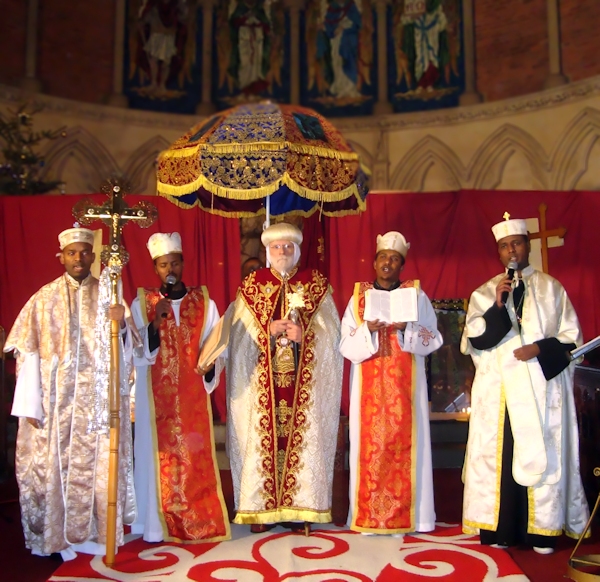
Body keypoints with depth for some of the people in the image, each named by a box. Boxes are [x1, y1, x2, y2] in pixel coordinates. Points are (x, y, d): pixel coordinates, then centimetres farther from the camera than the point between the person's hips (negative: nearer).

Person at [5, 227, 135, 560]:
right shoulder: (44, 299, 3)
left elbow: (124, 351, 3)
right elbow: (28, 353, -2)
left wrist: (120, 326, -17)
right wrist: (30, 404, -9)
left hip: (99, 401, 1)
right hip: (56, 401, -1)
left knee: (98, 467, 3)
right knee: (55, 467, 2)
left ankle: (97, 532, 17)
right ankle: (55, 537, 16)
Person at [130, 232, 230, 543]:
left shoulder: (203, 302, 5)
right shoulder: (142, 303, 2)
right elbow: (137, 351, -4)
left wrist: (209, 369, -11)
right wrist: (155, 322, -19)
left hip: (193, 394, 1)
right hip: (157, 396, -1)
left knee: (196, 455, 2)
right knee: (161, 455, 0)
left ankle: (200, 522, 12)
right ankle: (161, 524, 11)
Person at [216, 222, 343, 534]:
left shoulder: (317, 284, 8)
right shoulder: (252, 284, 9)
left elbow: (329, 329, 1)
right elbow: (240, 332, 2)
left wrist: (304, 333, -17)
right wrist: (268, 330, -15)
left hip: (305, 381, 0)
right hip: (262, 381, 0)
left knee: (302, 438, 0)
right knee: (262, 438, 0)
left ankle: (299, 508, 10)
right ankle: (262, 508, 10)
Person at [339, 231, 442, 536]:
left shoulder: (417, 294, 5)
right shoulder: (358, 296, 6)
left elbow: (433, 339, 0)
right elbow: (346, 346, 1)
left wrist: (405, 328, -17)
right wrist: (369, 329, -17)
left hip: (404, 385, 0)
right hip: (368, 386, 1)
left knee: (402, 444, -1)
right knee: (369, 445, 0)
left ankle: (402, 516, 8)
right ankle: (368, 516, 8)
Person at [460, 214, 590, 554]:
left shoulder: (552, 288, 9)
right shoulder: (485, 293, 9)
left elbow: (572, 337, 5)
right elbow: (473, 340, -1)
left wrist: (540, 349, -11)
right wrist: (498, 306, -13)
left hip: (542, 389, 0)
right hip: (498, 390, 1)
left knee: (543, 456, -1)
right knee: (498, 456, -1)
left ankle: (542, 529, 7)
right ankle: (499, 528, 6)